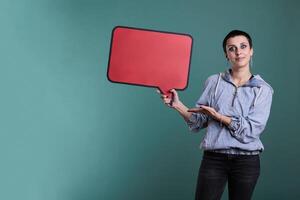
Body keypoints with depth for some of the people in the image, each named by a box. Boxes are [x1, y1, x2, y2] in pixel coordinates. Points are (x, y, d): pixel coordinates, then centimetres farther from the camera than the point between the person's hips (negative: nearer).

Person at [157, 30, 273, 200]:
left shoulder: (263, 89, 0)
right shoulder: (214, 82, 4)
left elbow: (250, 130, -11)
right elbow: (199, 122, 5)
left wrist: (217, 115, -14)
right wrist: (177, 105, -9)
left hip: (247, 161, 0)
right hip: (213, 159, 0)